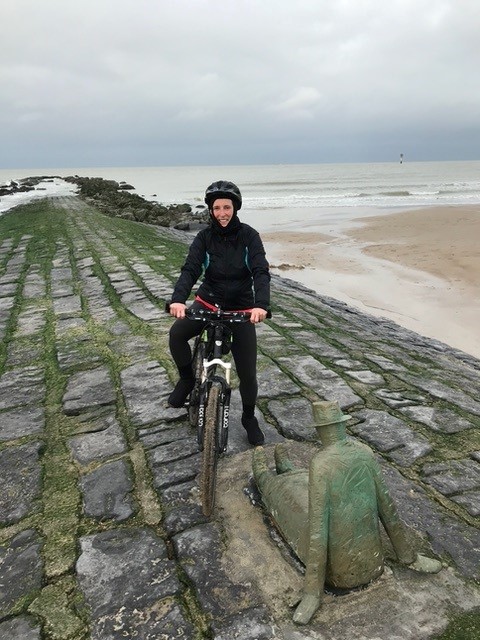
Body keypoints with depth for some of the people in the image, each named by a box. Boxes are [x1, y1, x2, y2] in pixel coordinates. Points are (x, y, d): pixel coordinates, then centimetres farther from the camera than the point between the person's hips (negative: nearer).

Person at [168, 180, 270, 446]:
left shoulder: (249, 236, -9)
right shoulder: (204, 237, -6)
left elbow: (261, 271, -21)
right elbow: (190, 269, -18)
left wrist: (261, 304, -40)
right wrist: (178, 299, -38)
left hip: (242, 308, -1)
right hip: (208, 302, 1)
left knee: (247, 372, -1)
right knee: (177, 333, -27)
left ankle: (249, 418, 25)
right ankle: (187, 379, 0)